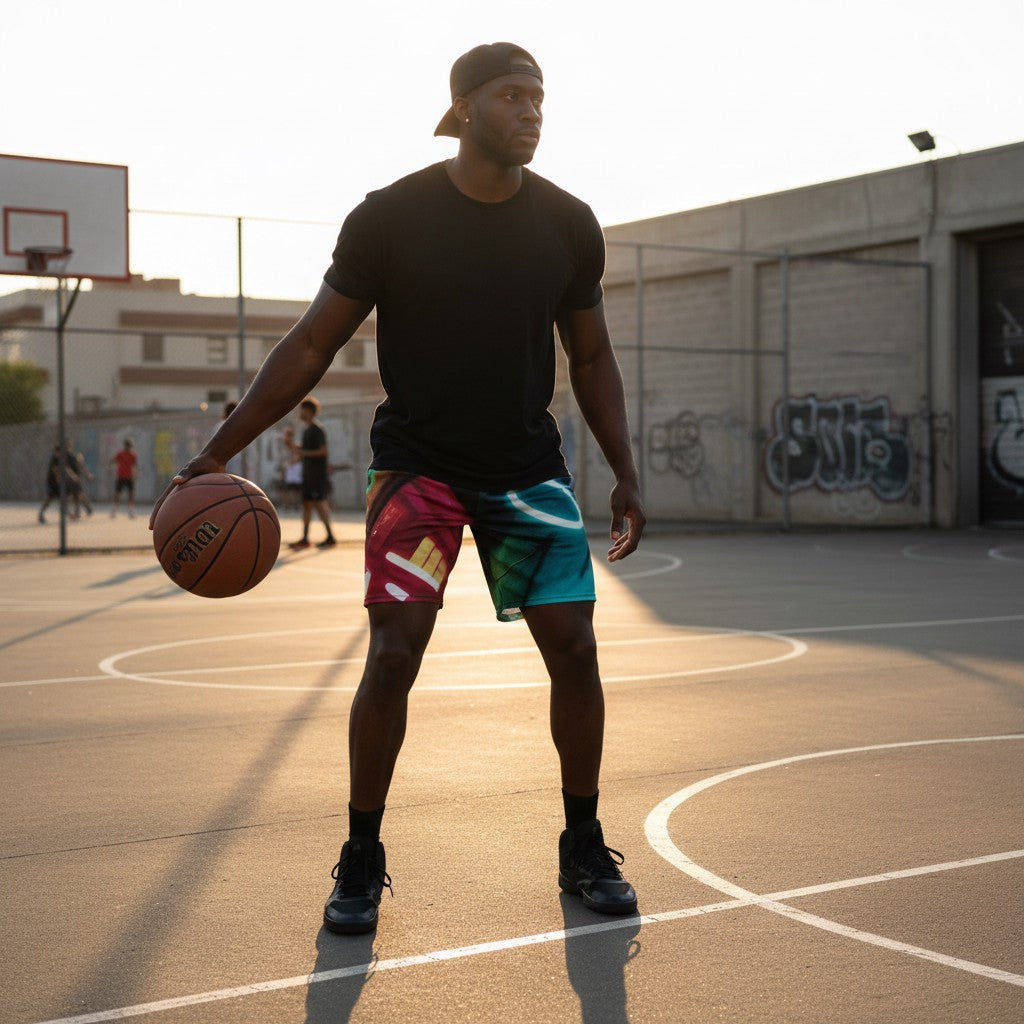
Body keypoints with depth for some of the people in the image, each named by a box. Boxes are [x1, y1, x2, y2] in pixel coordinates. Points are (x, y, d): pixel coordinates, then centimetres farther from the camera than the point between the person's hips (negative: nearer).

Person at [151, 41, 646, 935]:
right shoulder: (391, 216, -10)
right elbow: (313, 343, -5)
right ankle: (362, 861, 5)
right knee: (394, 652, -13)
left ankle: (584, 848, 16)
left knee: (575, 649, -3)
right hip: (417, 463, -3)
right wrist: (219, 453, -9)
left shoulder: (568, 225, -2)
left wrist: (626, 475, 5)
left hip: (529, 465, 3)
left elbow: (590, 358, 10)